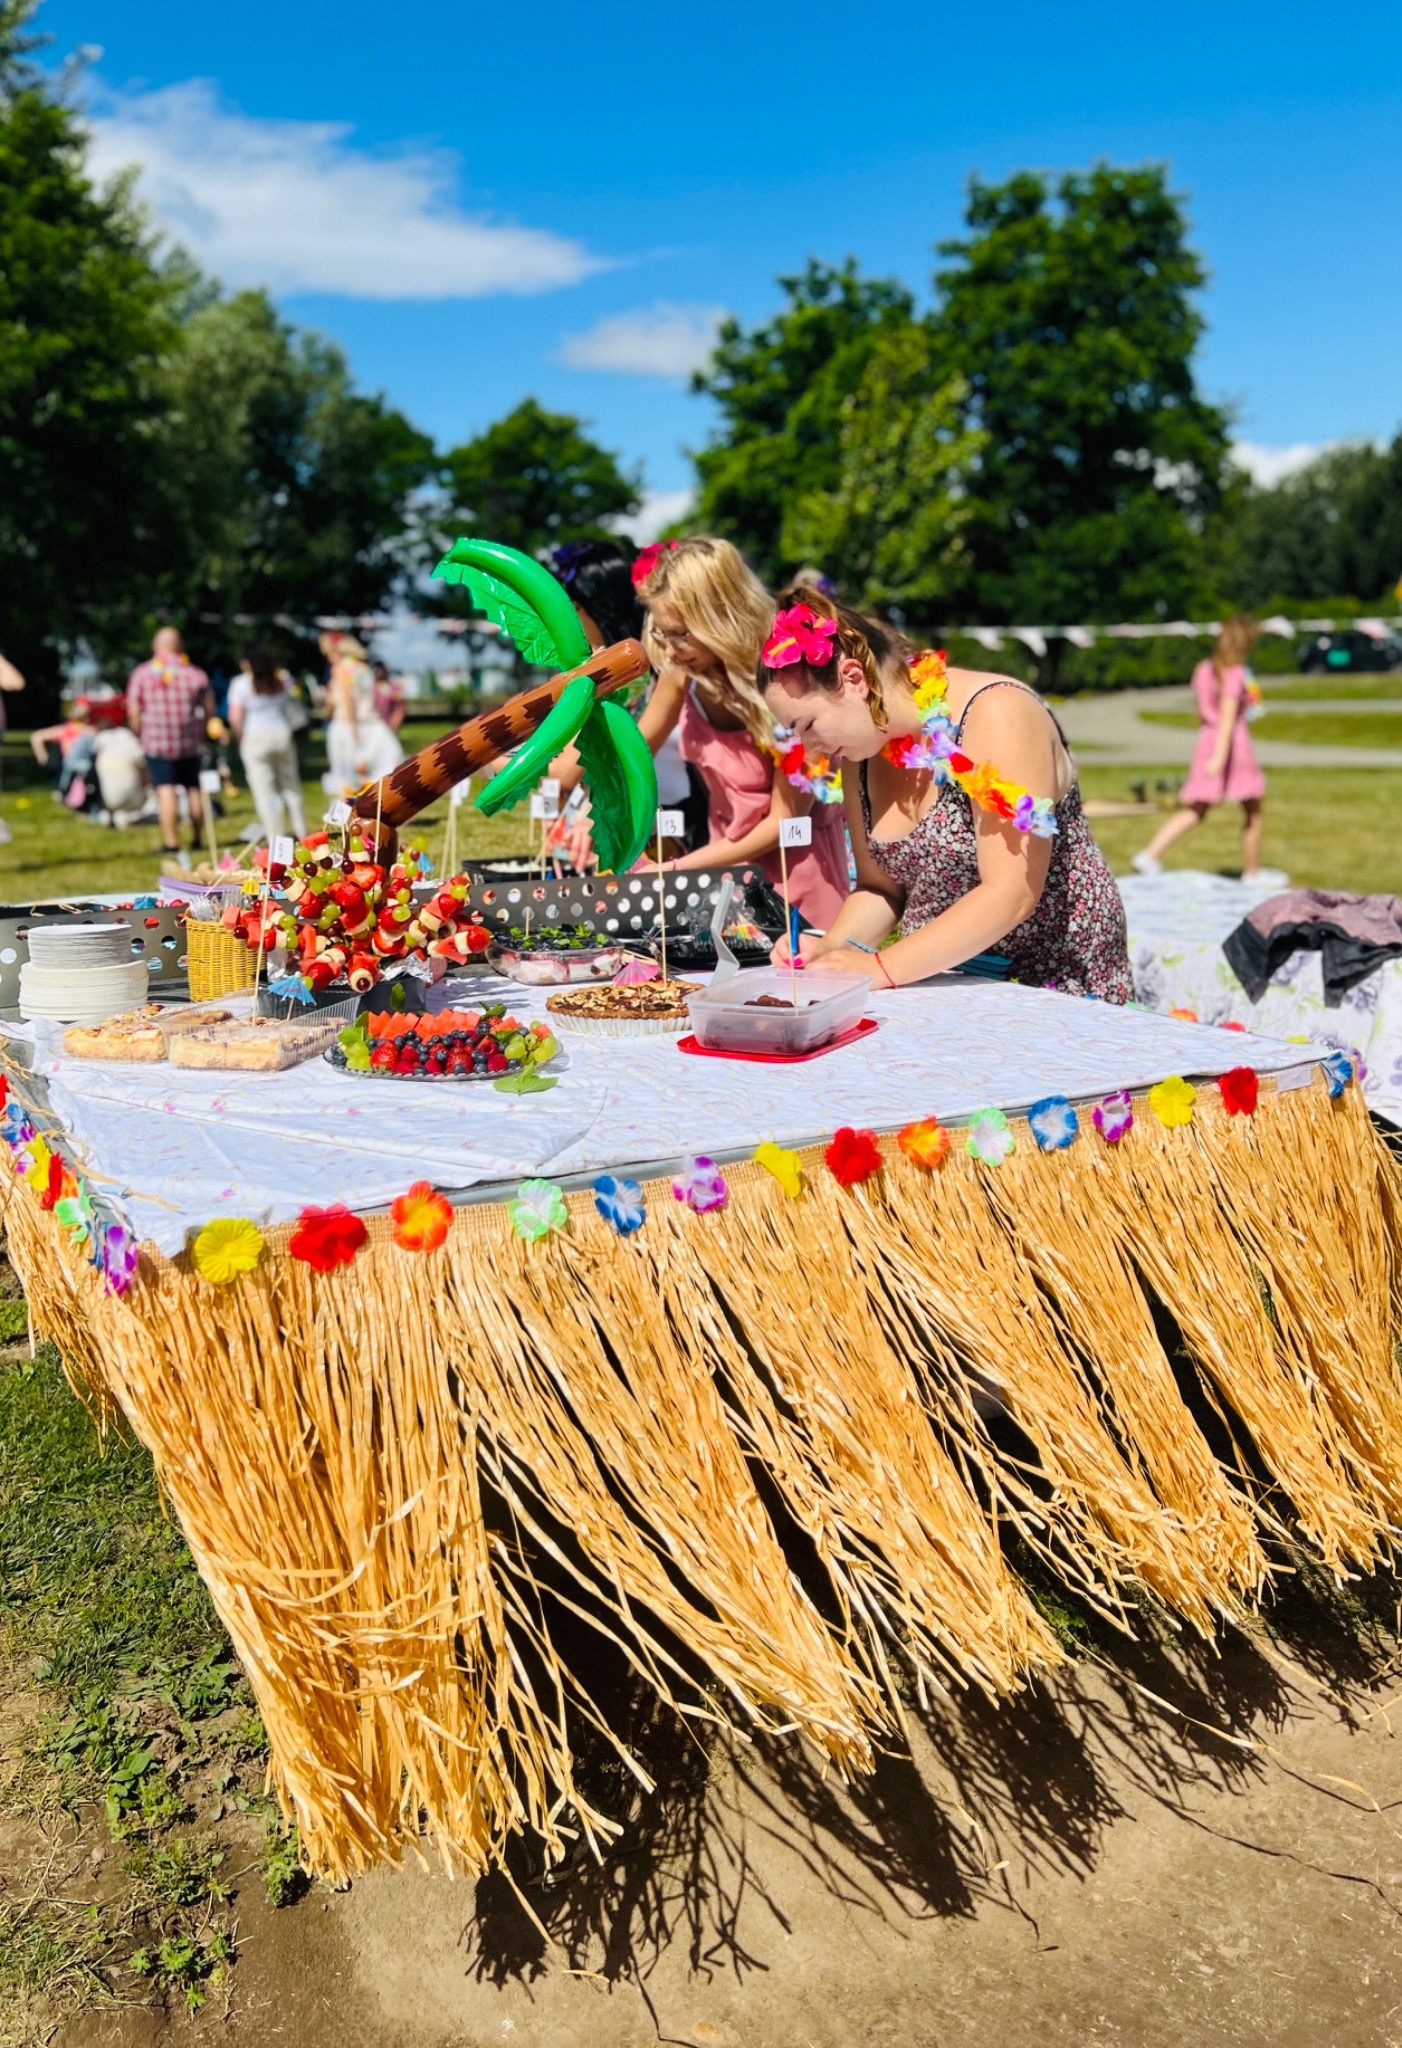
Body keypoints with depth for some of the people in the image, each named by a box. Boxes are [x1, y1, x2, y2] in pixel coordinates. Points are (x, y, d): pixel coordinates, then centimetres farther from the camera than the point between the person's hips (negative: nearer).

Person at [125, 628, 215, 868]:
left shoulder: (141, 674, -1)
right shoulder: (196, 673, 3)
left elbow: (133, 712, -2)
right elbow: (209, 709, 6)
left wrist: (140, 736, 12)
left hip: (156, 742, -2)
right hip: (189, 743, 2)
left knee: (165, 791, -6)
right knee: (193, 789, 12)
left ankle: (171, 843, -11)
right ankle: (197, 838, 21)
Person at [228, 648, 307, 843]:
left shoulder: (241, 683, -8)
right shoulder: (282, 679, 4)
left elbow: (235, 717, -12)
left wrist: (241, 738, 1)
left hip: (256, 738, -4)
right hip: (282, 733, 4)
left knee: (264, 791, 0)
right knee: (291, 786, 14)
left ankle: (274, 840, -2)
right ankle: (300, 833, 19)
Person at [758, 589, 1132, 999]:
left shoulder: (995, 712, -17)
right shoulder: (861, 746, 5)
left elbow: (1010, 895, -23)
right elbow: (880, 888, 10)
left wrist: (881, 967, -24)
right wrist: (832, 946, -10)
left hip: (1054, 989, -6)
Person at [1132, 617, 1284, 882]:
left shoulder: (1203, 669, 10)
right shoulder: (1235, 674, -12)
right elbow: (1228, 716, -22)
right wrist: (1220, 756, -30)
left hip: (1207, 739, 6)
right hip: (1234, 742, -6)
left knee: (1194, 810, 5)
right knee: (1252, 809, 11)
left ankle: (1150, 855, -12)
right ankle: (1252, 872, 21)